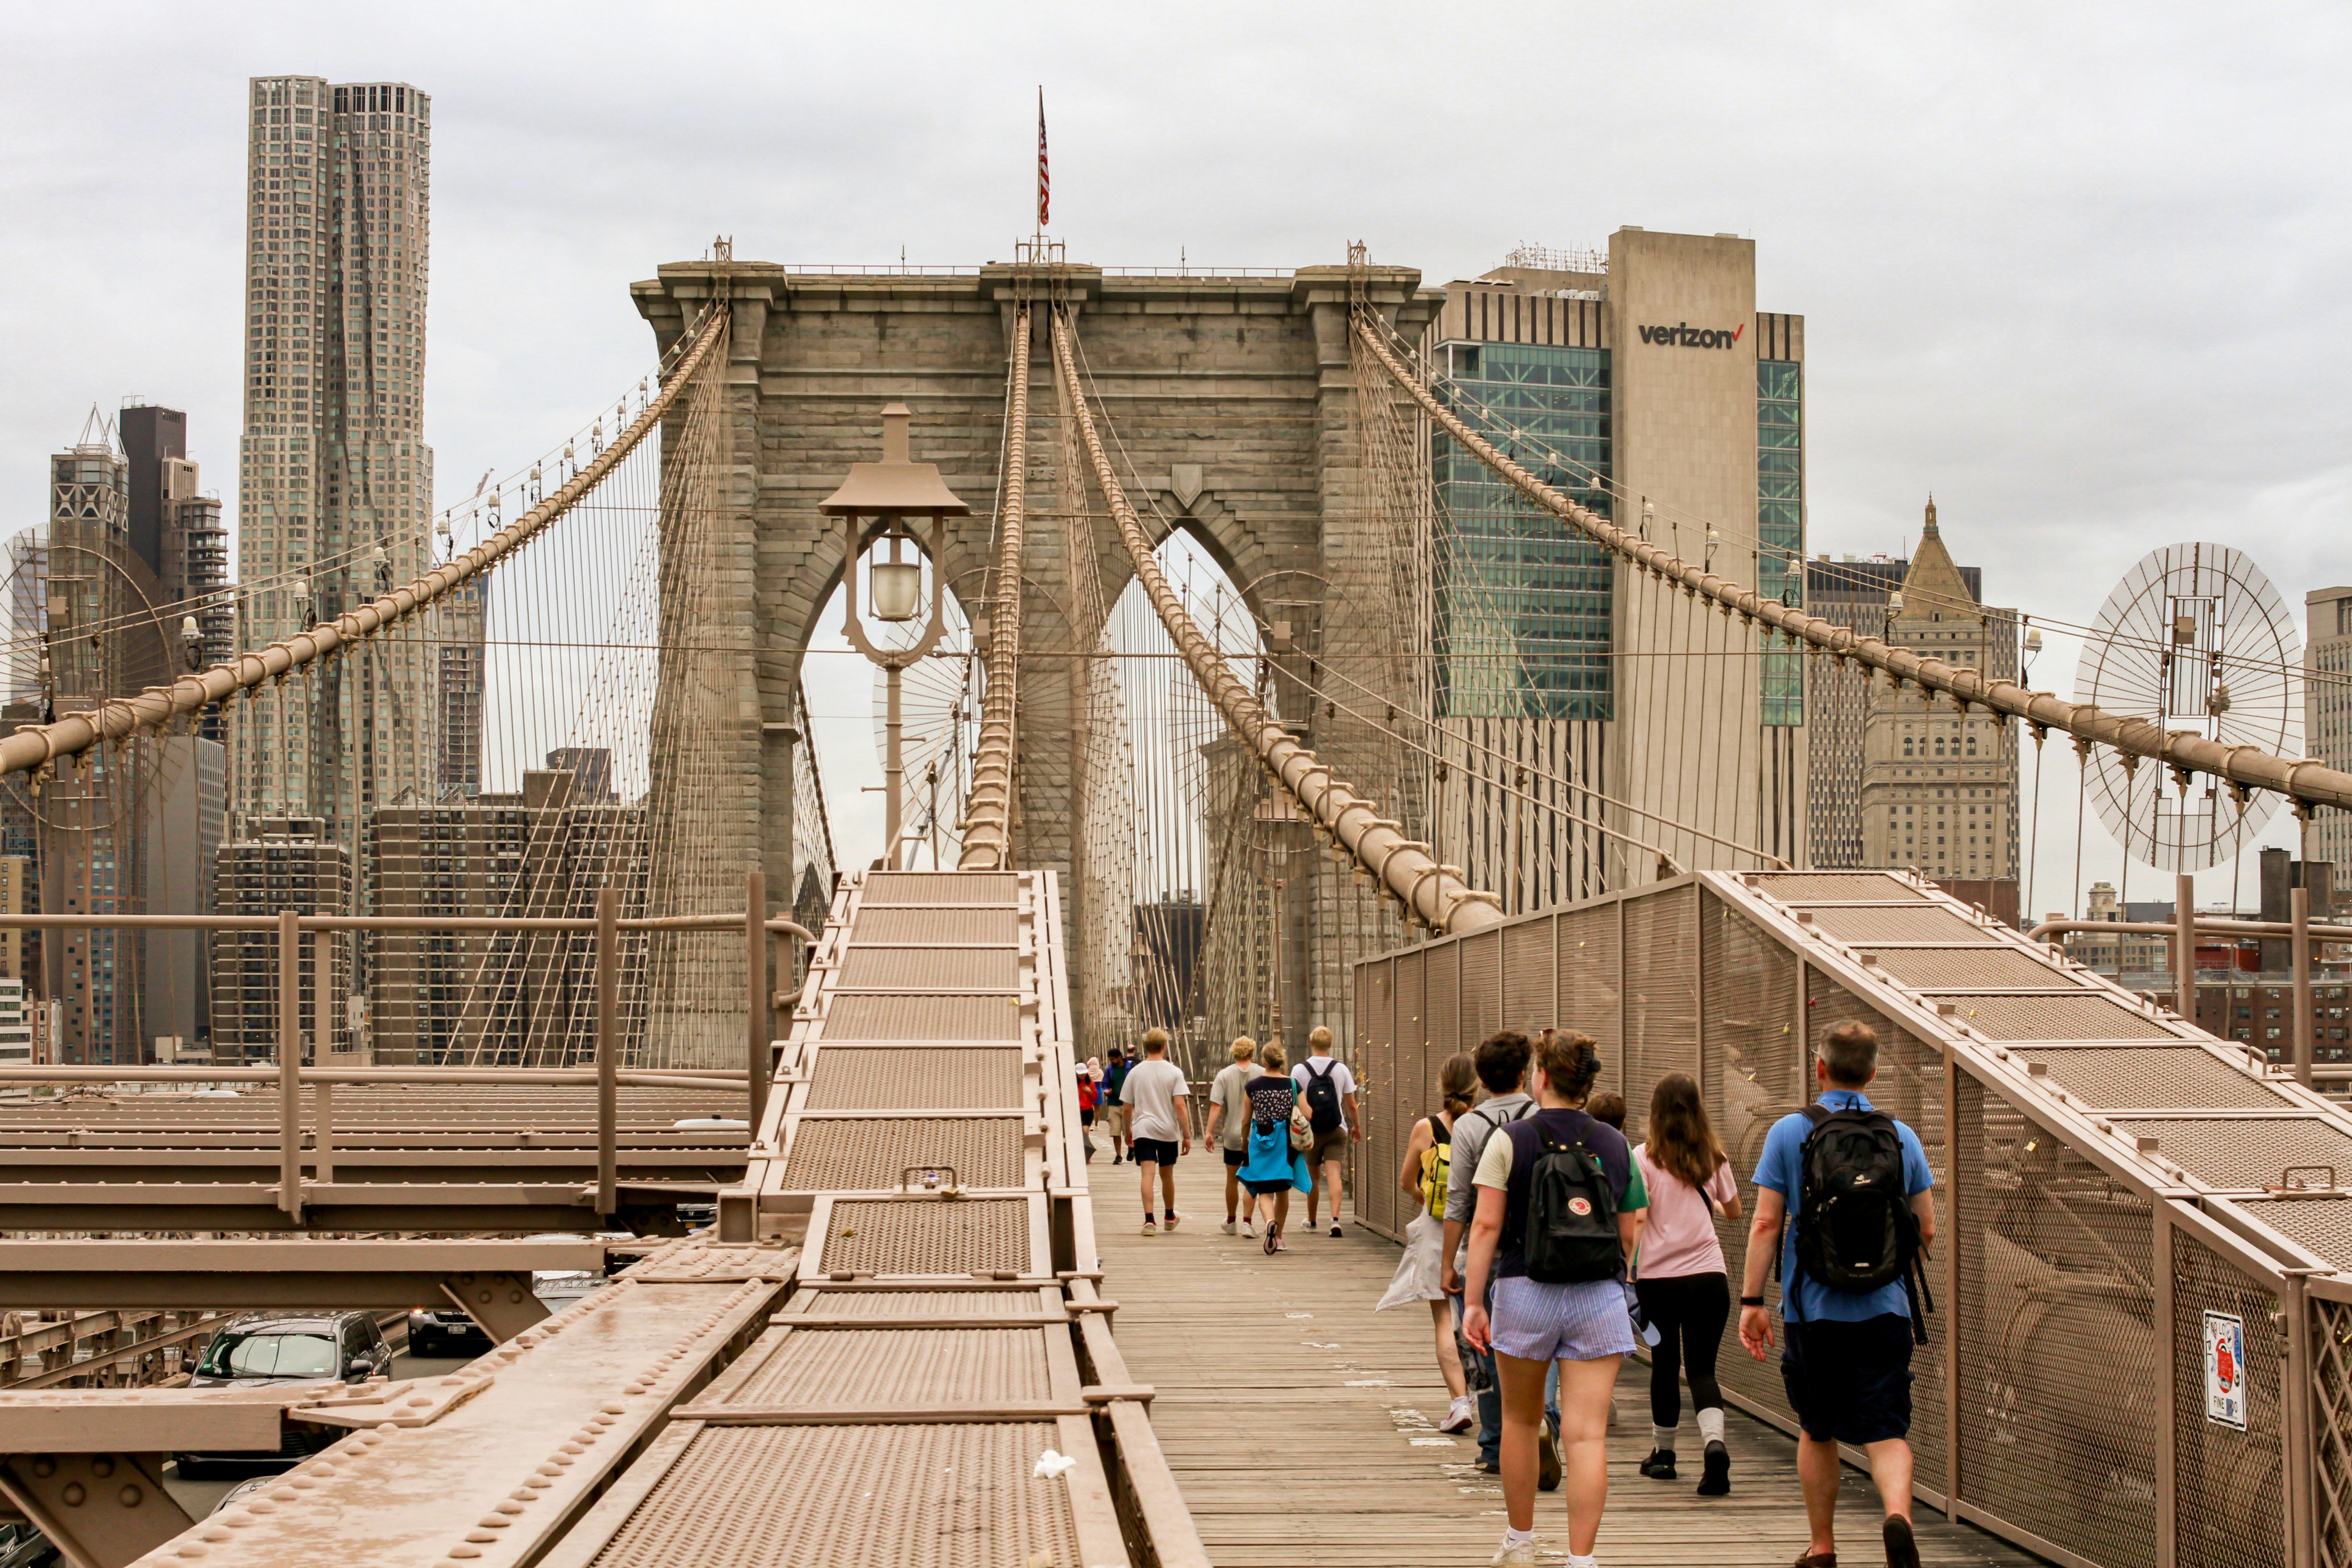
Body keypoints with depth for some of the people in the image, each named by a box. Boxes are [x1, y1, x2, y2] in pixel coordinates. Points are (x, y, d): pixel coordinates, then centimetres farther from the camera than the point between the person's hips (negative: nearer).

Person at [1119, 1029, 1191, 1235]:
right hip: (1168, 1132, 0)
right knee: (1167, 1175, 16)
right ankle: (1170, 1218, 33)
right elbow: (1180, 1106, -9)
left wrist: (1128, 1133, 19)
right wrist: (1187, 1135, -6)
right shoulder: (1174, 1072, -3)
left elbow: (1127, 1107, 6)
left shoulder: (1135, 1072, 2)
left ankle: (1149, 1219, -21)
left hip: (1143, 1130, 0)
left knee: (1148, 1174, -7)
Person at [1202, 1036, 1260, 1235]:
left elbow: (1216, 1106, -11)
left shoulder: (1224, 1075, -4)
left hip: (1232, 1136, 1)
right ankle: (1247, 1221, -6)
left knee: (1232, 1179, 14)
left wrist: (1210, 1132, -11)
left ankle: (1231, 1222, 26)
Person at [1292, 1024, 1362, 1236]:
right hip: (1337, 1131, 0)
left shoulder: (1299, 1070, -5)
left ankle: (1312, 1222, 27)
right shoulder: (1341, 1069, -1)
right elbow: (1352, 1105, 3)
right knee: (1334, 1174, -6)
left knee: (1314, 1177, 13)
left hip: (1311, 1131, 0)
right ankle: (1335, 1218, -24)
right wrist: (1357, 1127, 18)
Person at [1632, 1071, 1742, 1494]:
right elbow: (1733, 1211, 18)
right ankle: (1714, 1442, -24)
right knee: (1701, 1368, 1)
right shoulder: (1714, 1157, 4)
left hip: (1658, 1277, -1)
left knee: (1665, 1365, 14)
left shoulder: (1644, 1158, -6)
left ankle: (1663, 1452, 27)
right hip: (1708, 1275, 1)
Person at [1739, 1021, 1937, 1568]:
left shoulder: (1789, 1132, -3)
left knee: (1817, 1431, 15)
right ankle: (1898, 1514, -27)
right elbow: (1927, 1231, 7)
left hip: (1812, 1307, -1)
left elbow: (1766, 1223, -5)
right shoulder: (1901, 1137, 4)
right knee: (1886, 1430, 0)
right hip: (1885, 1309, 1)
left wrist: (1752, 1301, 0)